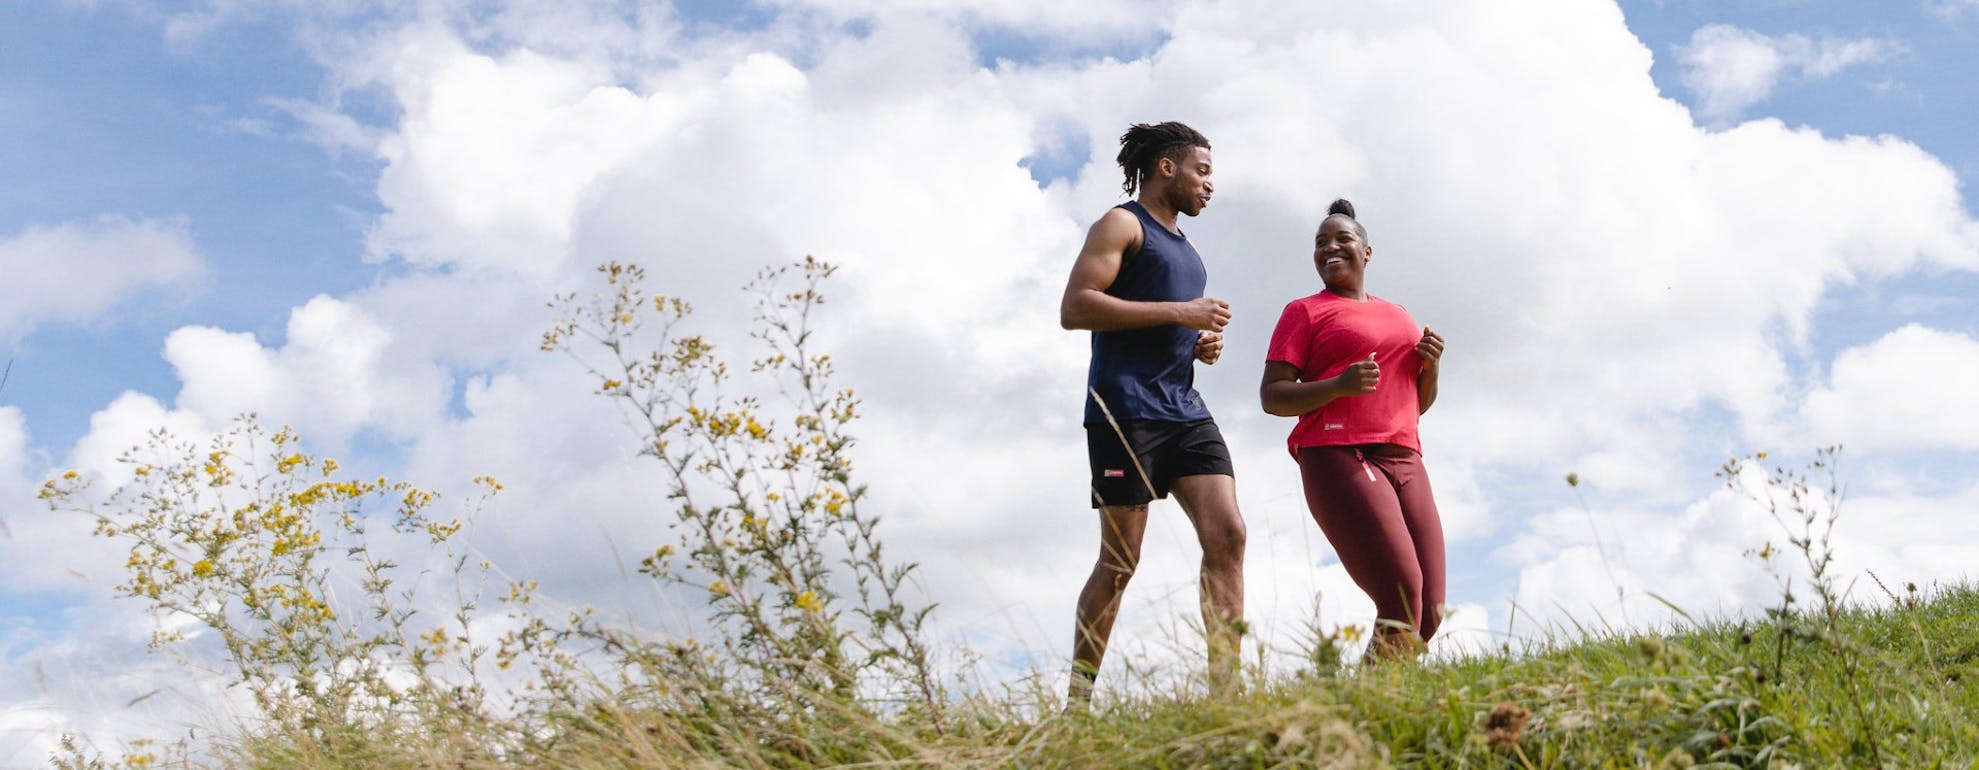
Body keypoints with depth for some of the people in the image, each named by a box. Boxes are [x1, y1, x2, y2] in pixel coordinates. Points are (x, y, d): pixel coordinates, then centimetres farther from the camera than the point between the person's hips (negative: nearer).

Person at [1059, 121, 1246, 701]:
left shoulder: (1183, 248, 26)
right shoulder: (1123, 225, 0)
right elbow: (1074, 308, -13)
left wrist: (1201, 345, 11)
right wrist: (1179, 312, -14)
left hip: (1186, 412, 8)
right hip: (1126, 410, -8)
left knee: (1227, 536, -7)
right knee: (1120, 560, -6)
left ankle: (1226, 691, -8)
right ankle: (1077, 700, 3)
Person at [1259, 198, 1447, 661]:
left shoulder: (1398, 315, 24)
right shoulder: (1304, 312, 8)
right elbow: (1271, 396, 0)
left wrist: (1430, 365, 8)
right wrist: (1339, 385, -16)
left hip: (1404, 462, 6)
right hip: (1339, 460, -6)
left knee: (1428, 615, -3)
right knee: (1402, 599, -21)